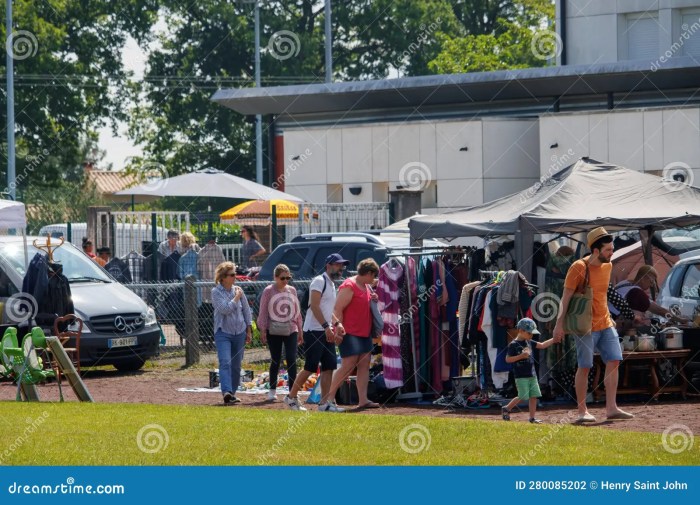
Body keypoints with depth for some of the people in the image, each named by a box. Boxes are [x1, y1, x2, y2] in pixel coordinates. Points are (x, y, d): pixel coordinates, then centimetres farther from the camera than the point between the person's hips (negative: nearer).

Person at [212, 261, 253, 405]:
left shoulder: (238, 290, 6)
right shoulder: (216, 292, -5)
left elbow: (246, 310, 14)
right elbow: (224, 309, -18)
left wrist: (249, 330, 12)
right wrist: (236, 298, -9)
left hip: (239, 332, 5)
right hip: (223, 332, -5)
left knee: (236, 365, 8)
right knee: (225, 362, -18)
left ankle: (232, 393, 17)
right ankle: (226, 392, -31)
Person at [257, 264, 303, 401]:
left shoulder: (292, 291, 8)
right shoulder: (268, 291, -3)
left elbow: (297, 311, 13)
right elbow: (263, 312, -2)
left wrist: (300, 330, 13)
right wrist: (262, 330, -7)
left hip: (291, 330, 2)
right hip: (274, 331, -2)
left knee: (291, 360, -7)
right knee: (275, 361, 4)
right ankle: (272, 390, 16)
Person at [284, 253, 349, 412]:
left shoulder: (332, 286, 19)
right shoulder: (319, 281, -10)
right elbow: (314, 306, -19)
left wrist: (337, 324, 12)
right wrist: (326, 326, -24)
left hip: (326, 332, 9)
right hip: (314, 331, -9)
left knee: (329, 367, 3)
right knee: (310, 367, -6)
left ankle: (325, 403, 3)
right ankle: (291, 397, 6)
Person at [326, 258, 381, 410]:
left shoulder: (366, 287, 13)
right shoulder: (349, 286, -14)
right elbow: (338, 309, -18)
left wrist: (373, 299, 9)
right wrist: (339, 326, -25)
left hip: (364, 333, 9)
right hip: (350, 333, -9)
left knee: (364, 365, 4)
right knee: (348, 366, -10)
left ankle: (363, 400, 3)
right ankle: (329, 396, -3)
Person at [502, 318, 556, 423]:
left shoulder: (529, 342, 11)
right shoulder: (513, 345, -10)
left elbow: (542, 345, 17)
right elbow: (508, 359, -12)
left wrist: (554, 339, 9)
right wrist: (521, 356, -21)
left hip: (532, 375, 7)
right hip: (521, 376, -7)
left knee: (534, 396, 3)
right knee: (522, 397, -7)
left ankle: (532, 417, 8)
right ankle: (506, 409, 12)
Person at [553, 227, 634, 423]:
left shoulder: (607, 265, 7)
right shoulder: (579, 267, -14)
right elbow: (566, 297, -13)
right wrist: (559, 324, -17)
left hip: (605, 324, 7)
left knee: (614, 361, -1)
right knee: (585, 367, -3)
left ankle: (611, 408, 1)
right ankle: (582, 411, 4)